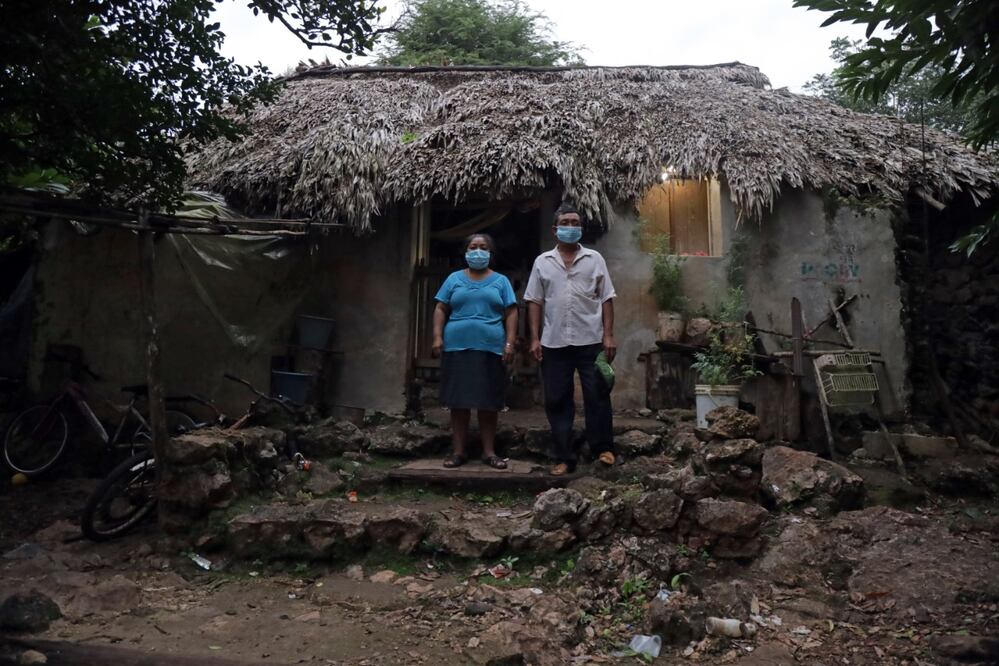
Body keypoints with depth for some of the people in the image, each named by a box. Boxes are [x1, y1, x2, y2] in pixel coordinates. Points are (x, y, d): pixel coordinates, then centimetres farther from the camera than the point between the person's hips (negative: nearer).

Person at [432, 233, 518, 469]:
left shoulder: (501, 281, 10)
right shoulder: (454, 279, 11)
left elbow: (511, 313, 5)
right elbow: (441, 310, 8)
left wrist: (510, 343, -5)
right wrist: (437, 337, -4)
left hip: (491, 348, 0)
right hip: (457, 347, 1)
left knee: (489, 402, 2)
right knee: (458, 400, 3)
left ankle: (489, 451, 11)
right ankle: (459, 450, 11)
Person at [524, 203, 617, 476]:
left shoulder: (594, 259, 6)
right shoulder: (542, 262, 8)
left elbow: (606, 299, 4)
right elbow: (535, 302, 6)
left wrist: (608, 335, -4)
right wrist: (535, 338, -1)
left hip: (591, 341, -1)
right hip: (554, 343, 1)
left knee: (597, 396, 3)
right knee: (557, 401, 4)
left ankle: (603, 448, 19)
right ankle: (564, 457, 13)